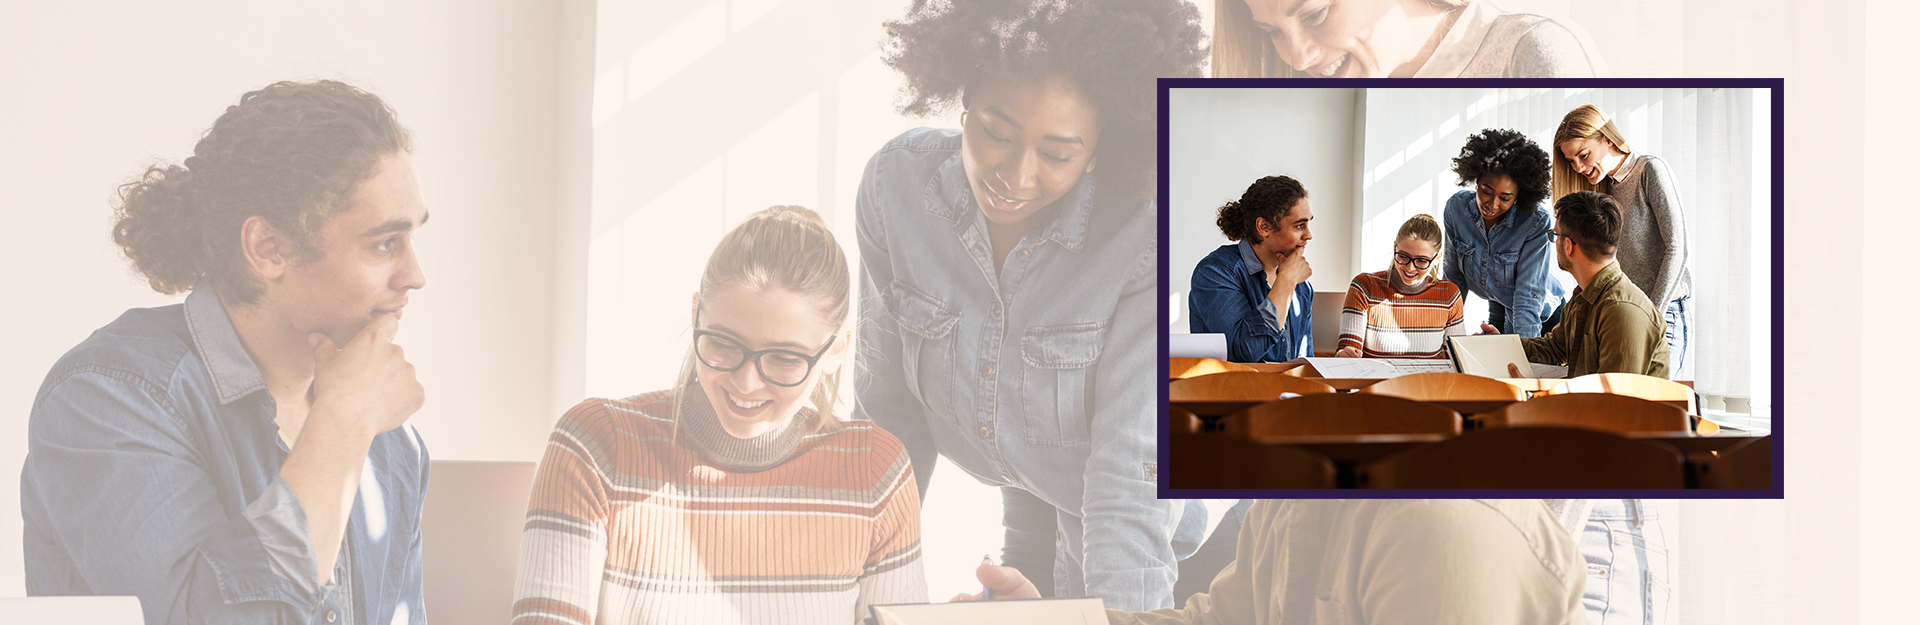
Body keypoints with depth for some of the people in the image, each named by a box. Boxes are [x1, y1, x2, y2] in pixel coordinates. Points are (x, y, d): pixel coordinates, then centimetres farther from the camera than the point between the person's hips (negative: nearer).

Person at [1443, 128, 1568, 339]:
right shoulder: (1457, 207, -11)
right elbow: (1454, 277, 0)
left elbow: (1529, 292, -24)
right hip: (1498, 315, 3)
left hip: (1542, 319, -3)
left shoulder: (1538, 222, -22)